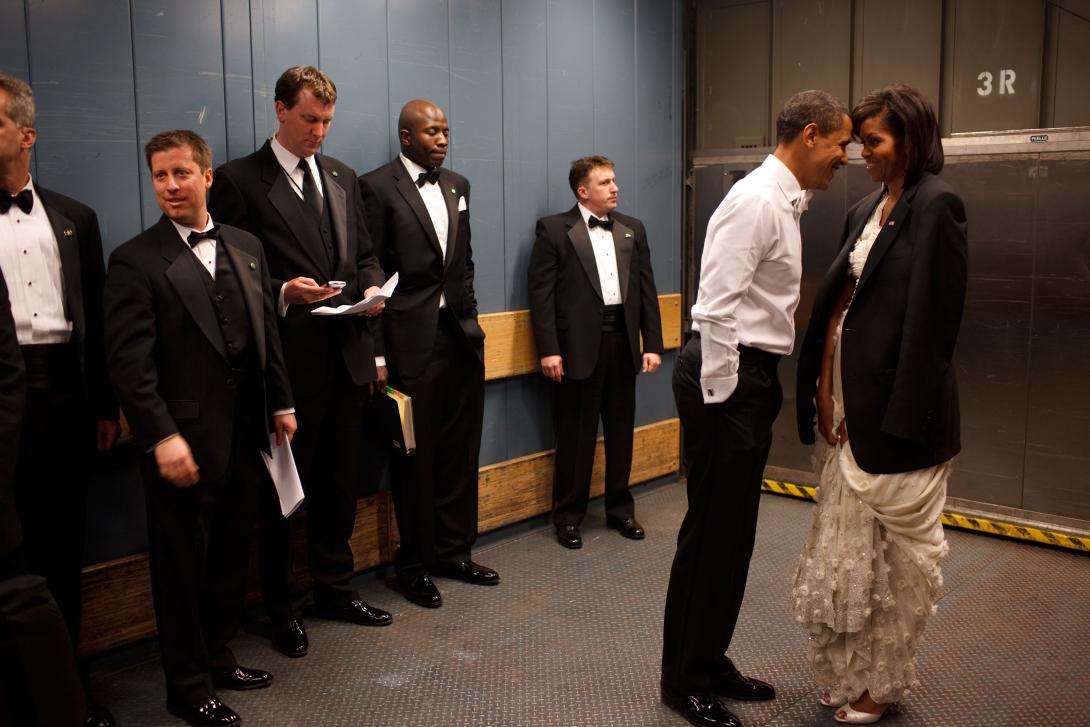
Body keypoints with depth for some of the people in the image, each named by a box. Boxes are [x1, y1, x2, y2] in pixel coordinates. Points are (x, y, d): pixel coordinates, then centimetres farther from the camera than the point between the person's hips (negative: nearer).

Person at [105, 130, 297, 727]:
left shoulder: (245, 248, 9)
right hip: (182, 443, -5)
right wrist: (162, 438, -19)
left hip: (243, 437, 5)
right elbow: (130, 362, -14)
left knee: (230, 559, 16)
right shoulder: (135, 261, -8)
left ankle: (217, 659, 34)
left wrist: (280, 403, 13)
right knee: (182, 567, 8)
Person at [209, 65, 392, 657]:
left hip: (346, 354, 6)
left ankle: (335, 588, 32)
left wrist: (371, 286, -3)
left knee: (341, 482, 15)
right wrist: (282, 292, -22)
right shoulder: (238, 180, -5)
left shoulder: (342, 177, 14)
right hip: (287, 359, -5)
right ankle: (282, 607, 23)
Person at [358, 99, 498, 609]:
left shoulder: (457, 186, 14)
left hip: (461, 337, 6)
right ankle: (415, 564, 20)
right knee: (415, 457, 5)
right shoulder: (377, 186, -6)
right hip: (412, 341, -6)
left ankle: (454, 552, 27)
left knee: (460, 453, 12)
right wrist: (375, 352, -11)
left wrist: (469, 315, 10)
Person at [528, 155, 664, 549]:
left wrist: (653, 344, 4)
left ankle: (620, 509, 26)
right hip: (578, 346, -4)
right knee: (575, 436, 4)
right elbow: (541, 293, -6)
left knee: (621, 432, 12)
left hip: (622, 342, 4)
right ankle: (568, 516, 17)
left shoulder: (633, 229, 12)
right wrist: (548, 349, -13)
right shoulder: (554, 229, -2)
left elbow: (647, 290, 10)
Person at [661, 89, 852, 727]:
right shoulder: (756, 201, -15)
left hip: (753, 374, 10)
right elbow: (717, 307, -22)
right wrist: (718, 397, -19)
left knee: (735, 531, 16)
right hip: (728, 376, -10)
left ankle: (710, 663, 30)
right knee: (712, 531, 0)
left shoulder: (784, 202, 17)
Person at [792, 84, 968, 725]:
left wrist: (900, 418, -18)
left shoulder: (936, 205, -10)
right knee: (846, 544, 15)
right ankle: (851, 672, 30)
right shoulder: (869, 209, 14)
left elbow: (931, 319, -16)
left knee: (899, 550, 7)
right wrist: (823, 386, 4)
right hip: (847, 398, 8)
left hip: (895, 407, -8)